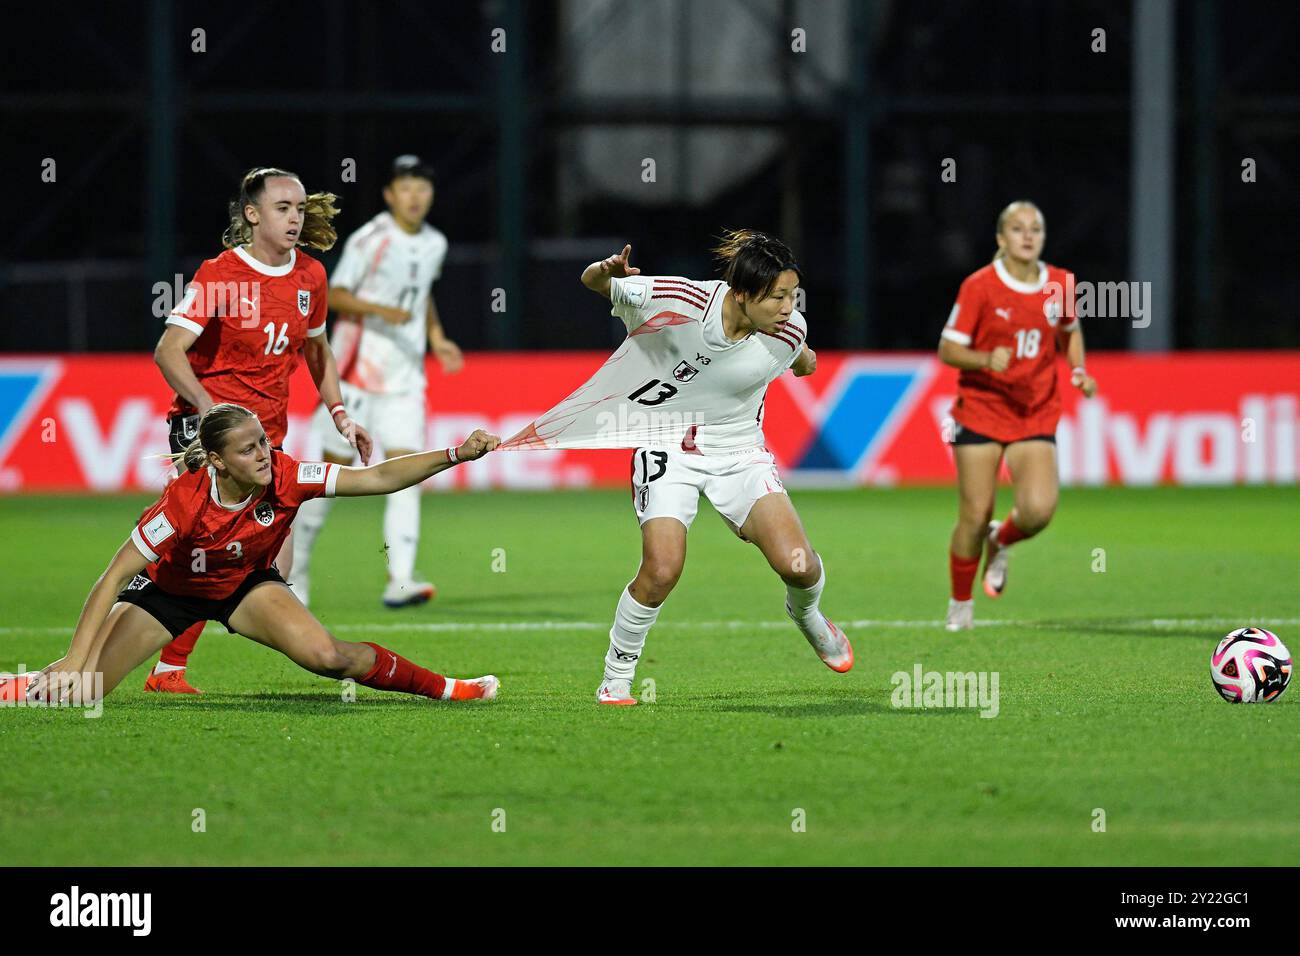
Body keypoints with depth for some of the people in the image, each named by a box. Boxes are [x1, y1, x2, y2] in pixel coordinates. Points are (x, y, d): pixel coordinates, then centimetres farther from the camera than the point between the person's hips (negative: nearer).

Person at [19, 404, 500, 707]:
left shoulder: (284, 476, -27)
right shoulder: (185, 501, -36)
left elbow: (376, 478, -22)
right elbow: (115, 576, -33)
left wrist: (456, 454, -33)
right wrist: (75, 660, -39)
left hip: (246, 585, 2)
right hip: (168, 592, -2)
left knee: (327, 657, -23)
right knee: (78, 689, -16)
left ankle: (441, 687, -3)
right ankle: (35, 682, 21)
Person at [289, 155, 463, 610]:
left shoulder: (434, 244, 9)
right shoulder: (370, 240, -10)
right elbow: (335, 295, -11)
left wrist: (437, 338, 13)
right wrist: (382, 311, -25)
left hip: (405, 375, 4)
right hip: (357, 366, -4)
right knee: (336, 466, 1)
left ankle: (399, 580, -17)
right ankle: (297, 560, 21)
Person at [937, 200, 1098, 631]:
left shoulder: (1060, 284, 1)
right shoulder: (979, 286, -10)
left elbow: (1070, 330, 22)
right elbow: (947, 349, -7)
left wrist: (1079, 371, 5)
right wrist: (986, 361, -25)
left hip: (1036, 414, 2)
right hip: (980, 408, -2)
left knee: (1038, 510, -17)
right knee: (975, 515, -3)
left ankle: (1001, 541, 19)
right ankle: (960, 604, 19)